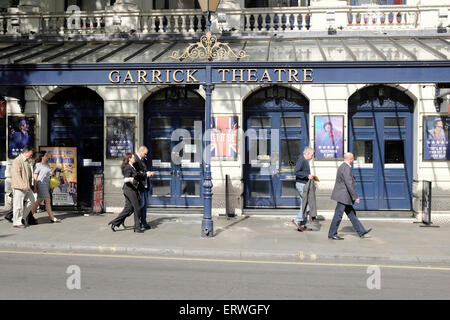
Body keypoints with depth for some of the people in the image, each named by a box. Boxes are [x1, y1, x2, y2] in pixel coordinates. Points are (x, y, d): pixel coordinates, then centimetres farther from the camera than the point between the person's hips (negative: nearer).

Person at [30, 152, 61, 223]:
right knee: (48, 201, -7)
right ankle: (52, 218, -4)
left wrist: (54, 169, -2)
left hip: (46, 184, 8)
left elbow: (50, 173, 18)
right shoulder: (38, 165, -8)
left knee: (39, 201, 11)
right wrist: (35, 187, -12)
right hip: (41, 184, -8)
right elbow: (35, 177, -9)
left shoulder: (47, 164, 14)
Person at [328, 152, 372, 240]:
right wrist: (355, 197, -19)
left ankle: (361, 231, 17)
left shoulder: (342, 167, 15)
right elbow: (349, 184, -23)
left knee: (352, 214, 12)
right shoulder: (346, 168, -18)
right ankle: (332, 234, 3)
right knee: (338, 215, -4)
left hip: (344, 196, 11)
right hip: (343, 196, -11)